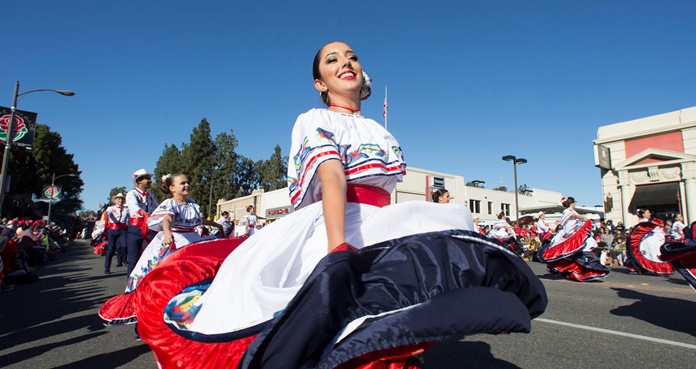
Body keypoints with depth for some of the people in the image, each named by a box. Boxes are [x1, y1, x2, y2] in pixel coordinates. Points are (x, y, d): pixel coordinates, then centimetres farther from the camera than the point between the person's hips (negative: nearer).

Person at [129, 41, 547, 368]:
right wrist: (339, 247, -33)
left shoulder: (380, 131, 23)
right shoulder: (314, 120, 2)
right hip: (328, 226, -6)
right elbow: (332, 177, -20)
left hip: (384, 226, 7)